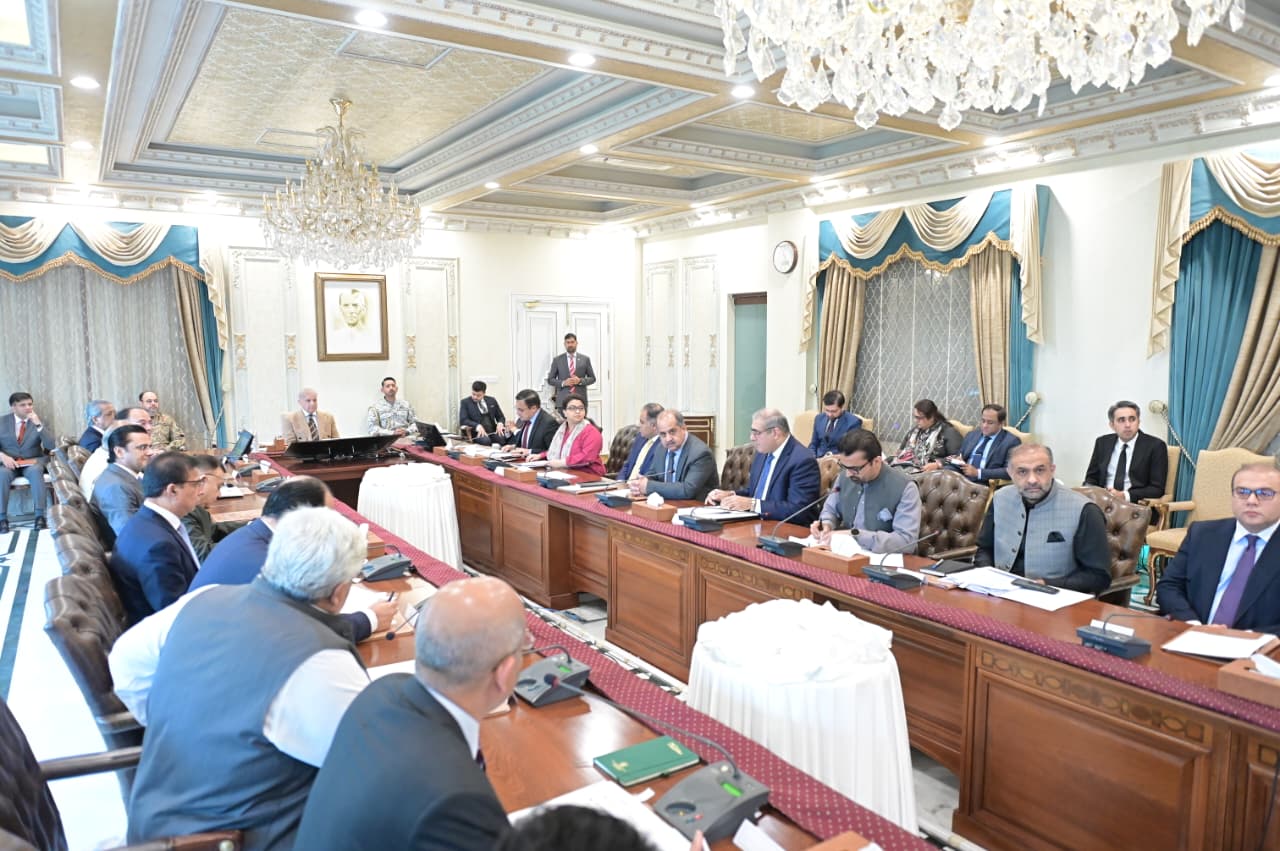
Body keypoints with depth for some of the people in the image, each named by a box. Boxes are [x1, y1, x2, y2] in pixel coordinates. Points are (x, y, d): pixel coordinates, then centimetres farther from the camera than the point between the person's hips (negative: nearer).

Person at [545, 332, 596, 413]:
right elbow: (550, 379, 8)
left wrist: (580, 381, -8)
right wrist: (563, 383, -9)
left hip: (580, 399, 1)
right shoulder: (557, 360, 8)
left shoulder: (585, 359, 10)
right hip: (563, 400, -1)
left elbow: (592, 378, 11)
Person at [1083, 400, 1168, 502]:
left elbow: (1157, 488, -3)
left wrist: (1124, 496, -17)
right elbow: (1091, 478, 17)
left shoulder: (1155, 446, 0)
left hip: (1135, 503, -4)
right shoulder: (1102, 443, 11)